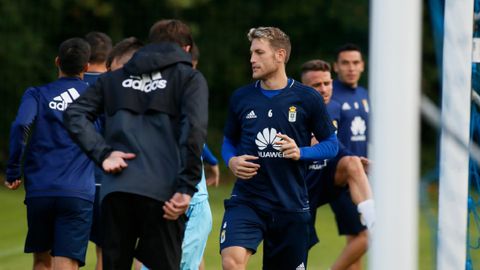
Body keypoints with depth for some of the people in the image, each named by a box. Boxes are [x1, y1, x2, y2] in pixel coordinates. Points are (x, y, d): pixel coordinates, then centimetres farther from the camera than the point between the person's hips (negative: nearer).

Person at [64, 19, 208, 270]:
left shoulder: (115, 78, 19)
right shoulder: (189, 78, 7)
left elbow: (74, 114, 8)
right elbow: (193, 129, -8)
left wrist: (102, 153, 1)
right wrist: (186, 188, -10)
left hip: (115, 191, 3)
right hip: (161, 193, -3)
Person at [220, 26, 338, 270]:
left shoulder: (307, 99, -1)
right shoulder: (241, 98, 6)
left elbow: (331, 145, 5)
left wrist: (300, 153, -14)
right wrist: (231, 161, -3)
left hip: (291, 204, 0)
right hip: (246, 201, 0)